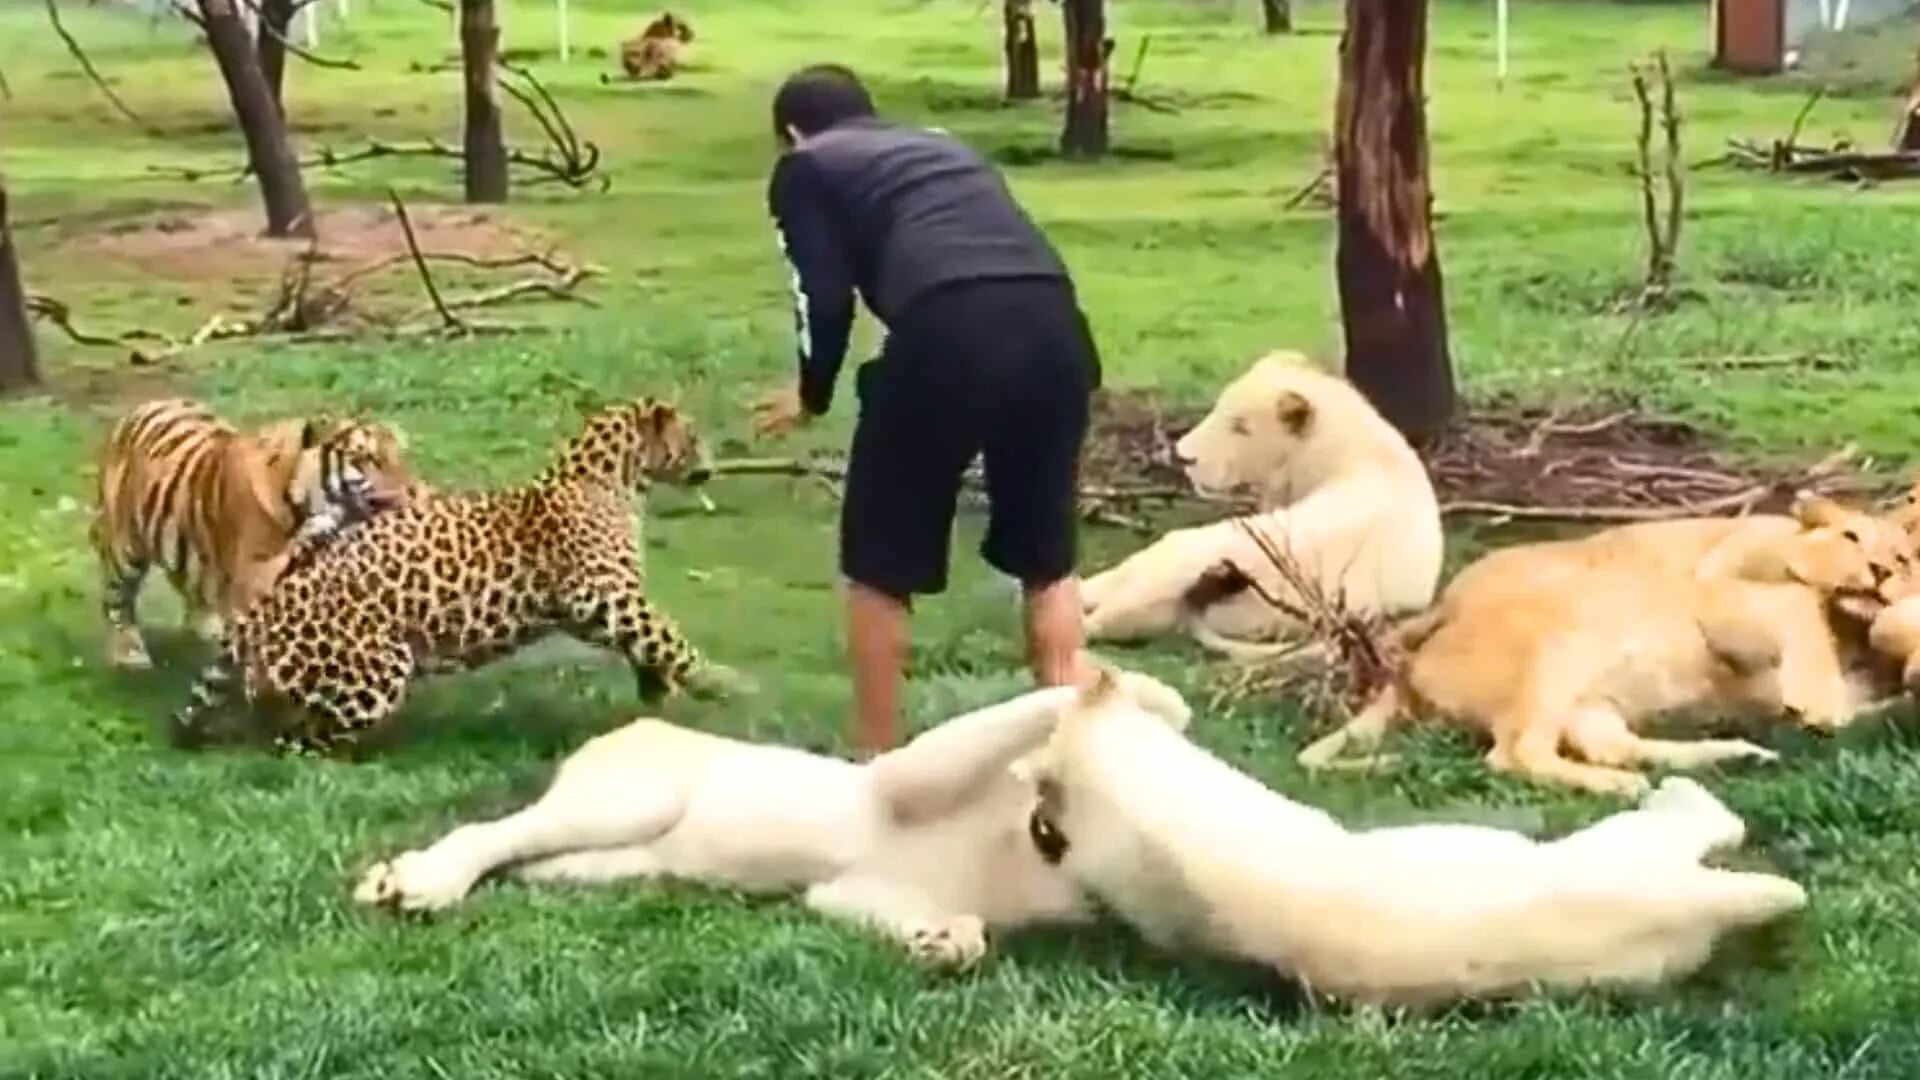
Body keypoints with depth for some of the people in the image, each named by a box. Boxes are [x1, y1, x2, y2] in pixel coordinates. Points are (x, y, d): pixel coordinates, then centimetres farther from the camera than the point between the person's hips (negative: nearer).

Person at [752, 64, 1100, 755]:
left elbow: (826, 298, 9)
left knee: (880, 565, 15)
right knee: (1046, 557, 23)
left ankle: (877, 761, 23)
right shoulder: (945, 148, 36)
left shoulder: (805, 168, 21)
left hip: (949, 330, -5)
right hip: (1055, 324, 5)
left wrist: (813, 397, 26)